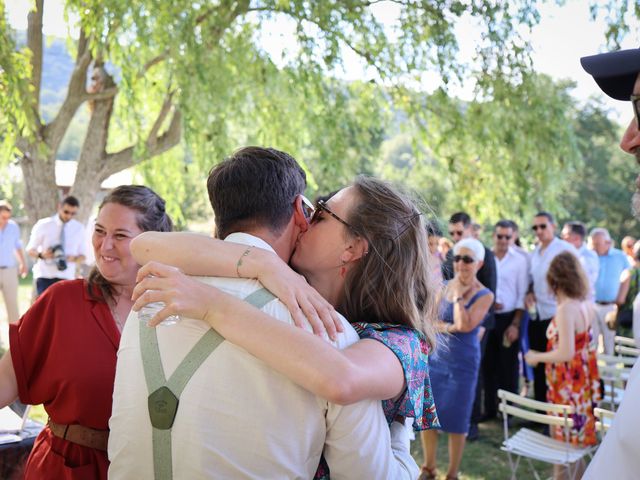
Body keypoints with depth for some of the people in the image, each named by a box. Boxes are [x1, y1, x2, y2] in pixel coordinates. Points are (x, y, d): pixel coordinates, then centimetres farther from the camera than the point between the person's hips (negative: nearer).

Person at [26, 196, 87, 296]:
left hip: (66, 277, 2)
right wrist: (41, 254, -18)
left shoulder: (79, 228, 5)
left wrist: (75, 259, -14)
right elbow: (30, 250, 4)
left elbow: (82, 255, 10)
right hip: (45, 277, -2)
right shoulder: (43, 225, -2)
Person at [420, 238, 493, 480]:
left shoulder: (484, 295, -9)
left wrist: (459, 294, -17)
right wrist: (447, 327, -16)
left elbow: (464, 325, -21)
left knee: (456, 419, 6)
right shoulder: (445, 286, 3)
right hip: (436, 357, 4)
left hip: (462, 363, -4)